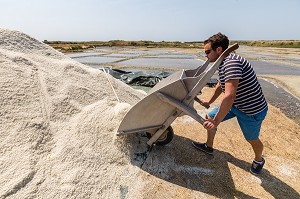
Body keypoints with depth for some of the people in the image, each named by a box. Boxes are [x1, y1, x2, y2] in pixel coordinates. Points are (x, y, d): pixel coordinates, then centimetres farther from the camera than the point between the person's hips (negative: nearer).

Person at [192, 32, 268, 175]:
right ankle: (209, 147, 32)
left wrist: (216, 122, -37)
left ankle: (259, 160, 47)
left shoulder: (232, 62, -31)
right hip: (234, 103, 9)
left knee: (252, 140, 14)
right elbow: (220, 86, 17)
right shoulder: (223, 63, 1)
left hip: (252, 110, -8)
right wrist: (209, 102, 28)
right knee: (210, 118, 10)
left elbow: (229, 95, -40)